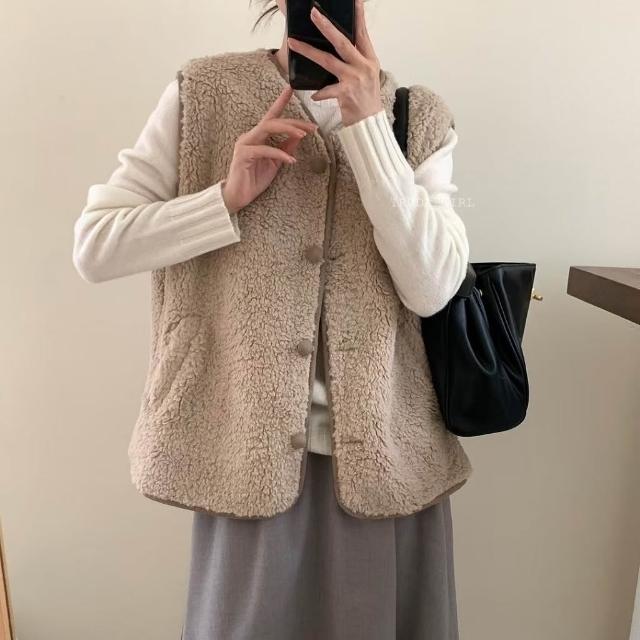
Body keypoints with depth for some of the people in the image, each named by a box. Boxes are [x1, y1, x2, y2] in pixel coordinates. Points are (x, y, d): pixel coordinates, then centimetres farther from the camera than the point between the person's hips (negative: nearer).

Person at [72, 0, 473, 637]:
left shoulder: (421, 116, 3)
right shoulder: (203, 91, 0)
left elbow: (430, 288, -11)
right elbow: (93, 245, -2)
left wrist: (368, 120, -15)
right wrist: (227, 198, -15)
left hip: (385, 450, 2)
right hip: (250, 447, -1)